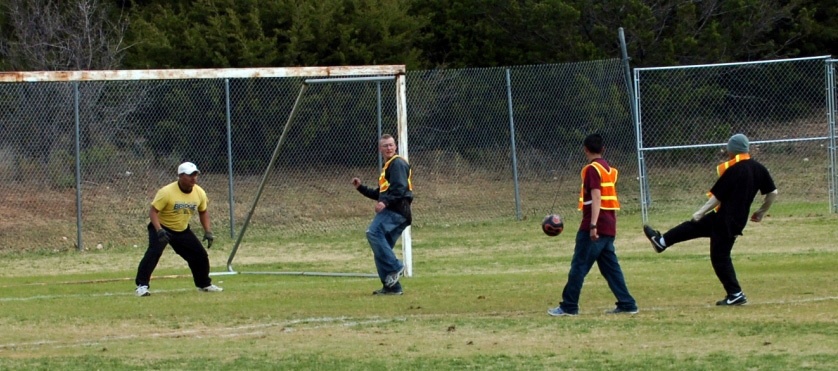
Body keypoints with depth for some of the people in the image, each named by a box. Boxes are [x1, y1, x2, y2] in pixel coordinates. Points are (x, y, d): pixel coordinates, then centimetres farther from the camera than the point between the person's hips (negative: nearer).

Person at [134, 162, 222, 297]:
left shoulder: (199, 193, -8)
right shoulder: (167, 192, -26)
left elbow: (203, 212, 9)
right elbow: (153, 211, -24)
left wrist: (208, 231, -3)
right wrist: (159, 230, -38)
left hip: (183, 230, 6)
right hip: (162, 227, -6)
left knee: (200, 254, 5)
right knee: (154, 251, -28)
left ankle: (204, 284, 29)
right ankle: (142, 285, -26)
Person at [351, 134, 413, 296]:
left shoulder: (398, 164, -2)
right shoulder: (387, 167, 29)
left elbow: (400, 188, -17)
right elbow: (380, 194, 33)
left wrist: (386, 202, -28)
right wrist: (360, 187, 25)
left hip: (396, 210, -10)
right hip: (391, 211, 10)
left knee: (373, 233, -28)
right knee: (381, 251, 7)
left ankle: (394, 267, -25)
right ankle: (392, 287, 8)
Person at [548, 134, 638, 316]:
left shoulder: (592, 169, -10)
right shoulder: (609, 169, 16)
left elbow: (596, 198, -19)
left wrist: (593, 225, -25)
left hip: (595, 227, -8)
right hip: (609, 226, 8)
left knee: (579, 266, -4)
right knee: (611, 267, 11)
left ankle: (569, 306, -3)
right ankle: (626, 304, 6)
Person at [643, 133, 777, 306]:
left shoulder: (732, 170, -18)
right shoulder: (758, 168, 2)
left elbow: (717, 196, -16)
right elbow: (773, 192, 4)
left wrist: (701, 212, -4)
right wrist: (761, 212, 18)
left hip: (725, 220, -8)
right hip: (739, 219, 8)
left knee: (720, 257, 3)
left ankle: (735, 294, 4)